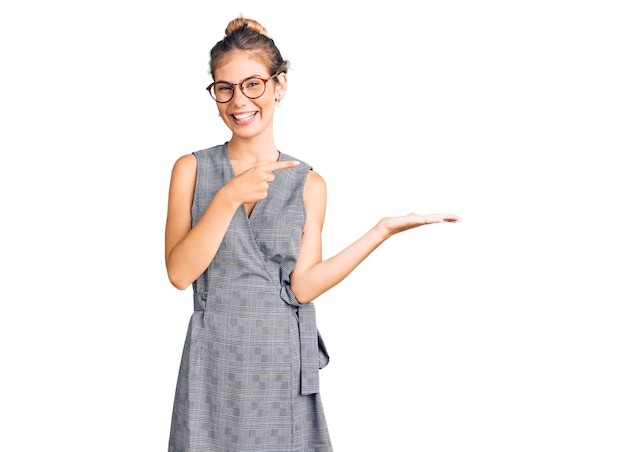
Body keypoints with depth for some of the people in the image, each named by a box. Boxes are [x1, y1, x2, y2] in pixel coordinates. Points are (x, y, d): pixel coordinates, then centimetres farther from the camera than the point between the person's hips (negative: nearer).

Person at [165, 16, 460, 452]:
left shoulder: (308, 184, 1)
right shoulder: (192, 169, 0)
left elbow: (302, 286, -7)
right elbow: (179, 272, -9)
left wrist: (383, 230, -11)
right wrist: (229, 198, -19)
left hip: (283, 366, 1)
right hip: (214, 364, 0)